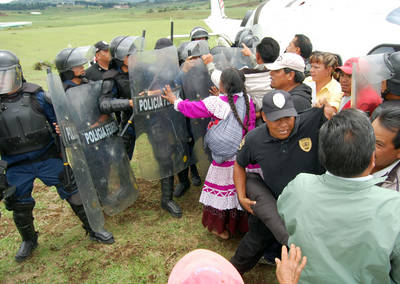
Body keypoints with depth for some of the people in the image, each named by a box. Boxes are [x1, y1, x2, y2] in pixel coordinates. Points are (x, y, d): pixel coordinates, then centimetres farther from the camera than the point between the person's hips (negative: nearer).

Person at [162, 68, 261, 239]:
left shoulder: (216, 102, -14)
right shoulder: (247, 100, -4)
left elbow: (192, 109, -2)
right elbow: (251, 126, 6)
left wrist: (174, 100, 14)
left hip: (225, 158, -4)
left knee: (222, 189, 11)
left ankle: (222, 229, 27)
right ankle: (243, 224, 34)